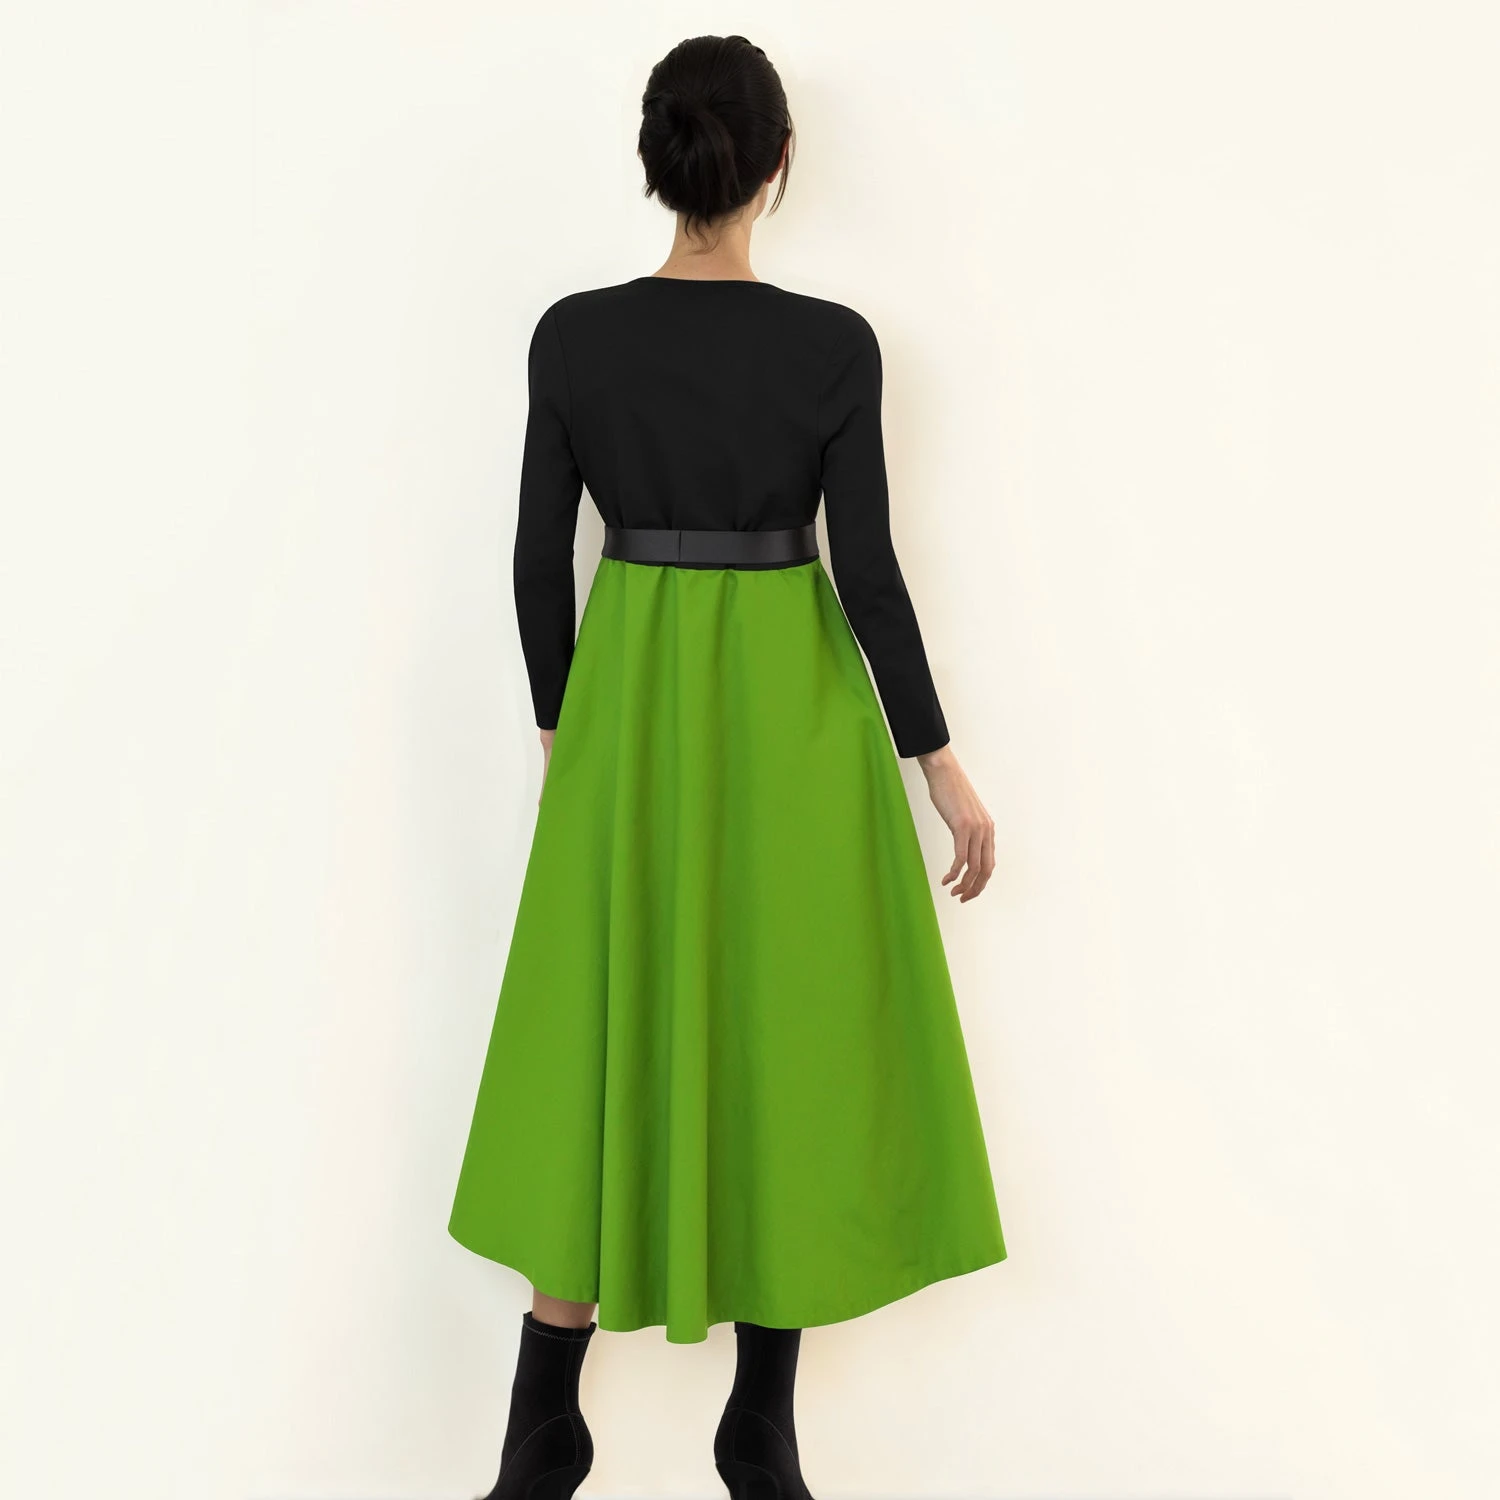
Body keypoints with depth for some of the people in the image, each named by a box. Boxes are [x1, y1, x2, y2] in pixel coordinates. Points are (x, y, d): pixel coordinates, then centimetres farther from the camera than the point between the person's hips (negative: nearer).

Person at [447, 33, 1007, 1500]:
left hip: (627, 699, 2)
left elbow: (540, 556, 0)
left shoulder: (572, 335, -3)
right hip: (790, 699, -2)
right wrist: (940, 764, -1)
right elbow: (867, 568, -10)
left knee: (604, 1035, 11)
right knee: (786, 1036, 10)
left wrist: (561, 726, 14)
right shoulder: (835, 344, -9)